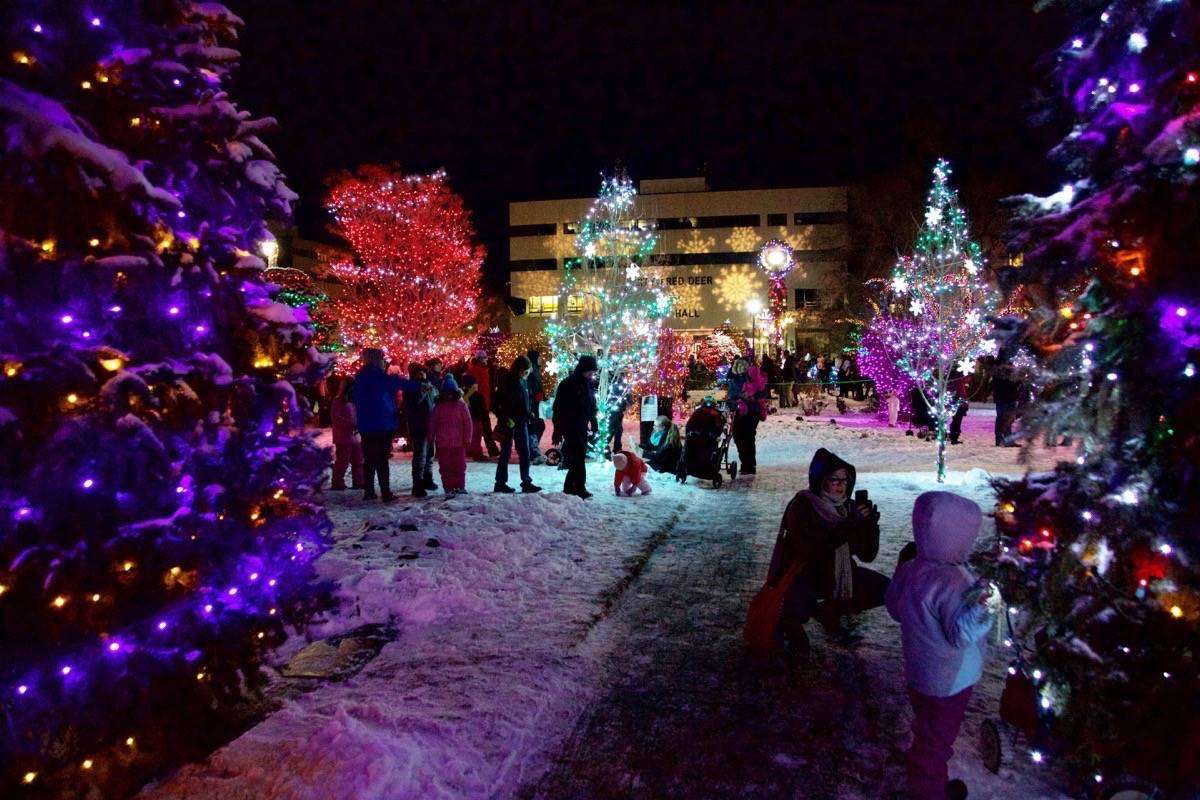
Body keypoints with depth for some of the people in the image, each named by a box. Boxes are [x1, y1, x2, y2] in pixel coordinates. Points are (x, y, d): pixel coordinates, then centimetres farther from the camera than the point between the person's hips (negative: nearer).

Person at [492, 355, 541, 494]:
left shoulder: (523, 382, 8)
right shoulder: (506, 382, -14)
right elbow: (497, 404, -14)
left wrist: (528, 415, 9)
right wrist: (505, 419, -18)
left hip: (521, 423, 7)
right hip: (508, 424, -7)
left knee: (525, 453, 6)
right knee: (506, 453, 2)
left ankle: (526, 482, 12)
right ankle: (500, 483, 12)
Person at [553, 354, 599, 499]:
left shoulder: (588, 385, 9)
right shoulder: (567, 385, -11)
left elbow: (592, 408, 17)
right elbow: (558, 409, -11)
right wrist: (557, 430, -13)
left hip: (582, 428, 7)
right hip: (570, 428, -7)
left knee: (578, 457, 9)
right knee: (578, 457, -11)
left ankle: (569, 486, 19)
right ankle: (580, 488, -8)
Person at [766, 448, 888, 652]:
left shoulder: (849, 507, -3)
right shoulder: (801, 506, -19)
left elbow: (867, 555, -3)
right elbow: (811, 549, -32)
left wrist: (871, 525, -21)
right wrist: (850, 524, -32)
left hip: (836, 573, 7)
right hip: (800, 573, -6)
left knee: (882, 588, -7)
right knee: (802, 605, -37)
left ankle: (828, 611, 14)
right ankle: (789, 621, 2)